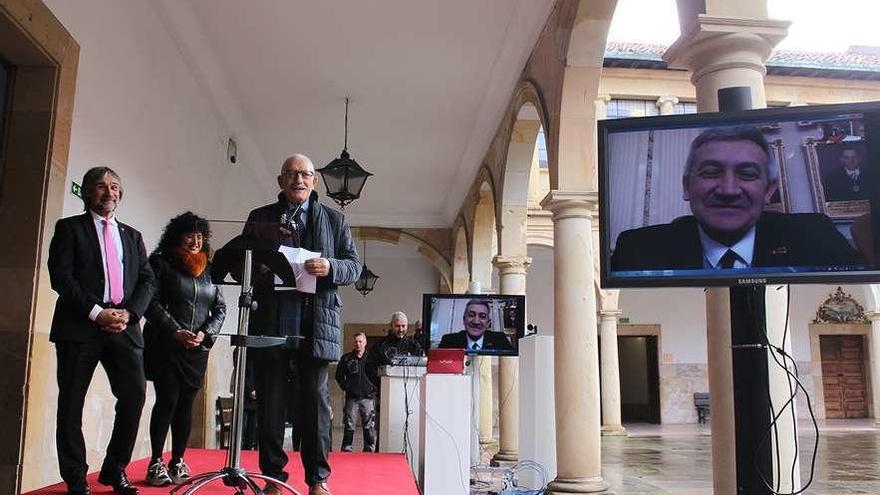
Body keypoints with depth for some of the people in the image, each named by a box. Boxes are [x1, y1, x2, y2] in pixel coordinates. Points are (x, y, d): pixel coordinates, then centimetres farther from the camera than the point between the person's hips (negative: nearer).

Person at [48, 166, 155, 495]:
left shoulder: (132, 236, 20)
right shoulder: (69, 228, 9)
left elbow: (147, 281, 12)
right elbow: (61, 276, -4)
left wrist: (128, 313, -6)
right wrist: (97, 312, -12)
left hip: (124, 328, 3)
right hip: (79, 327, -3)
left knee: (135, 395, -5)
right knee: (72, 403, 0)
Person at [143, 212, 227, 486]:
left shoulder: (208, 269, 14)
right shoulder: (161, 263, 2)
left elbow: (220, 307, 12)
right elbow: (152, 302, -6)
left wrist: (205, 333, -5)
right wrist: (176, 332, -14)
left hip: (197, 349, 4)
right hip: (165, 345, -4)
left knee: (186, 403, 4)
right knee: (167, 400, -6)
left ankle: (178, 462, 11)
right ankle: (156, 463, 3)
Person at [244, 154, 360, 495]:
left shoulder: (334, 220, 13)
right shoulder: (260, 218, 14)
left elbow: (354, 265, 9)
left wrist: (330, 268, -12)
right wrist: (259, 272, -9)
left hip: (315, 327, -1)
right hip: (270, 324, 1)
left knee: (315, 402, 3)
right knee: (270, 402, 6)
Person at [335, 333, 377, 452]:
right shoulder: (346, 358, 5)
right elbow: (339, 375, 13)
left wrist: (374, 387, 0)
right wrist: (346, 387, 4)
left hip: (368, 397, -1)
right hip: (351, 397, 1)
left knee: (369, 425, 3)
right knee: (349, 424, 3)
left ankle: (369, 447, 10)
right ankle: (346, 448, 9)